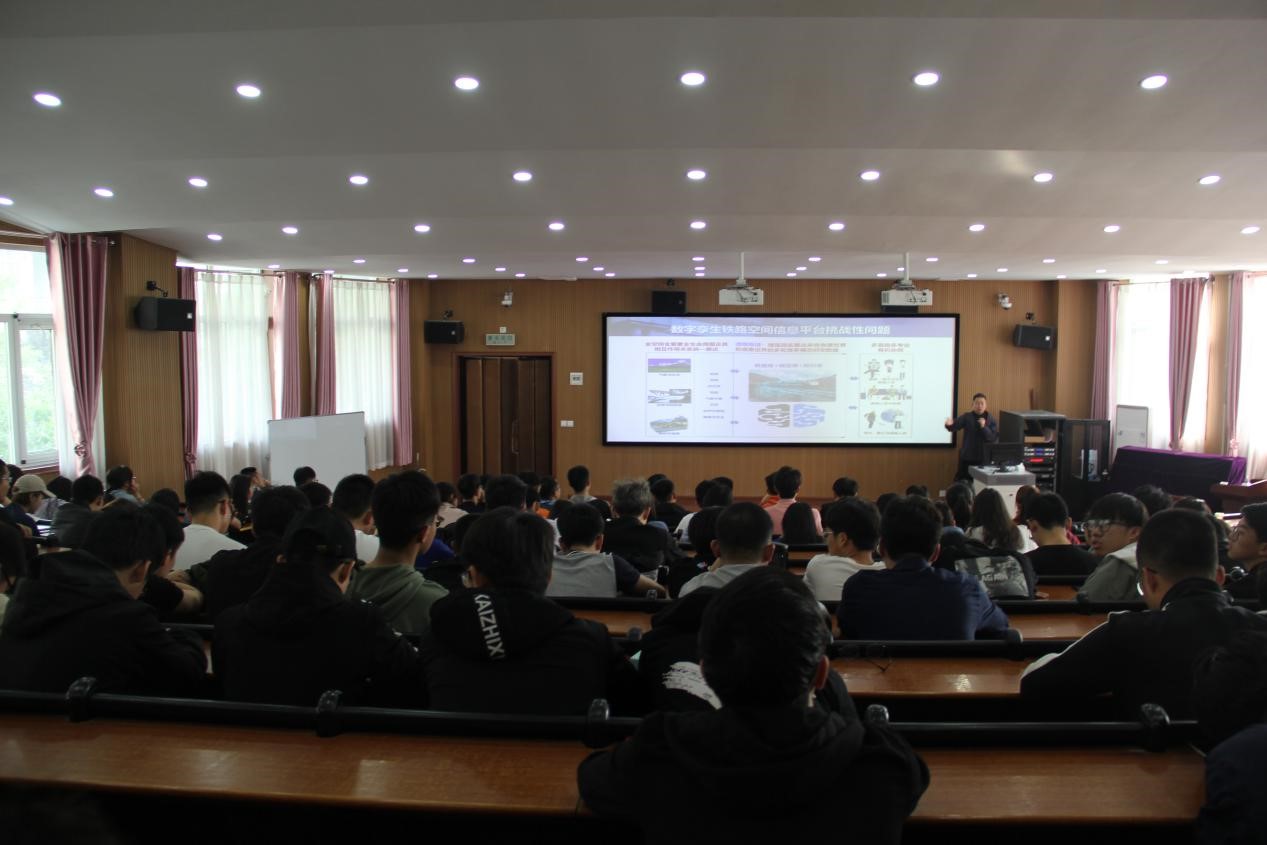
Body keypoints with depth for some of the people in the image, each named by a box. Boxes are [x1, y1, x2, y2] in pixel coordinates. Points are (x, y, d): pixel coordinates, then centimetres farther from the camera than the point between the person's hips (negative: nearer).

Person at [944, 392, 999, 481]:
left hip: (984, 458, 1)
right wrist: (949, 425, -43)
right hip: (967, 457, -1)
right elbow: (955, 426, -19)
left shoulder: (991, 420, 1)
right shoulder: (966, 417, -2)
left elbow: (994, 438, -7)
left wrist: (984, 427, -21)